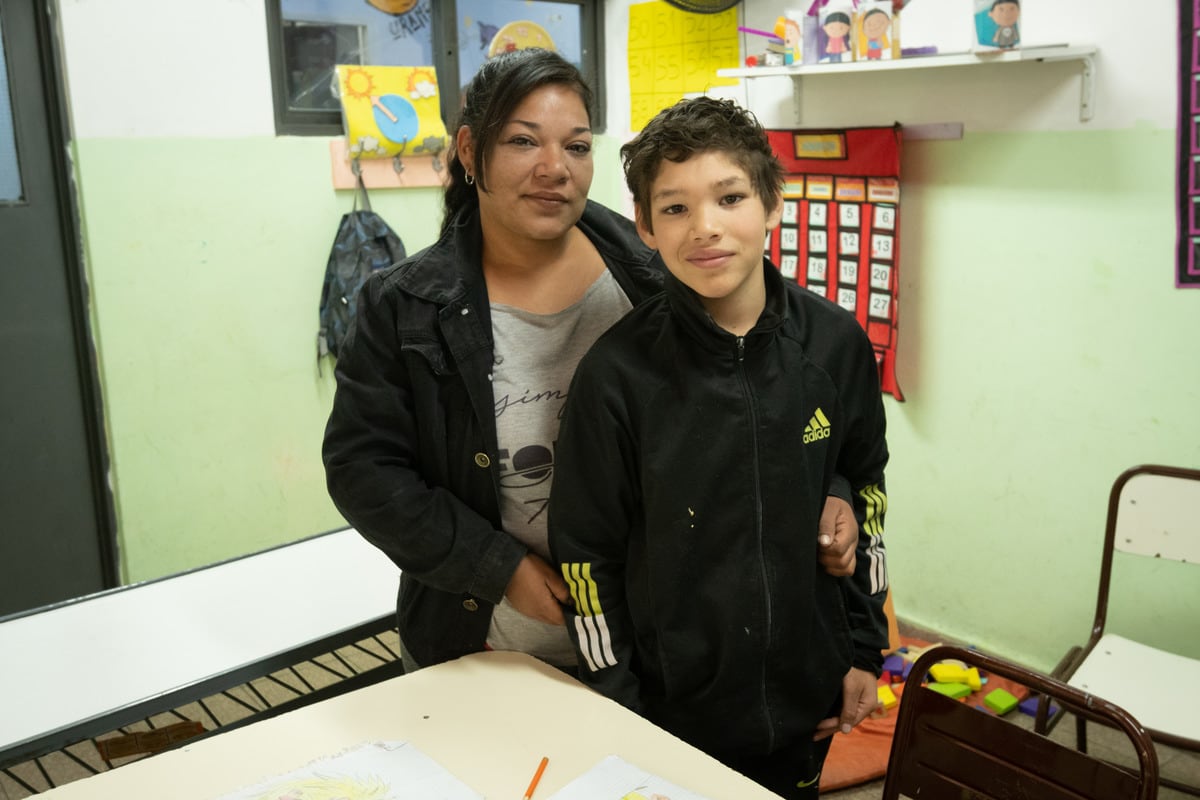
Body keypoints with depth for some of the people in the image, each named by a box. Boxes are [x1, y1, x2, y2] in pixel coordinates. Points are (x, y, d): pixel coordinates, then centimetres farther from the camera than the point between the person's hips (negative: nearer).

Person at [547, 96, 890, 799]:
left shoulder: (837, 344, -8)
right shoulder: (617, 373, -17)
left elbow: (865, 489, 5)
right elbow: (586, 550, -10)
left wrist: (865, 648, 7)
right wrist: (617, 709, -7)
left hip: (806, 697, 3)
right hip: (668, 707, -3)